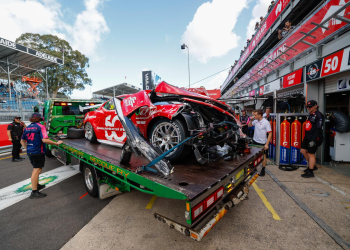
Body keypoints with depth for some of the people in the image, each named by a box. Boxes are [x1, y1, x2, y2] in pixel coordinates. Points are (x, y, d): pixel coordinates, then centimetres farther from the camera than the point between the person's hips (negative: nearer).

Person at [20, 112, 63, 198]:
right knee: (37, 170, -4)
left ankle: (36, 185, 39)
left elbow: (22, 141, 16)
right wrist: (56, 143, -16)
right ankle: (34, 192, -1)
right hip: (38, 152, -8)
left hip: (30, 152, 8)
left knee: (35, 169, 23)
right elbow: (44, 140, -23)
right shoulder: (40, 126, -12)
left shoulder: (27, 128, 10)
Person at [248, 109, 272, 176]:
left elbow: (270, 133, -19)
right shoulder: (255, 121, -1)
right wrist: (251, 120, -5)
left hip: (262, 143, -6)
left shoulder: (266, 122, -18)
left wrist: (267, 144, -22)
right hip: (255, 141, 6)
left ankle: (263, 170, 24)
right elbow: (249, 125, 16)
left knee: (263, 156, 10)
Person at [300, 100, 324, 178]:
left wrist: (313, 140, -23)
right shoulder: (310, 115, 14)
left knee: (311, 154, -3)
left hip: (314, 138, -9)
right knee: (303, 150, 14)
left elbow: (319, 129, -19)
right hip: (308, 137, 9)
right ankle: (313, 166, 30)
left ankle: (310, 172, 9)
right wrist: (306, 138, 21)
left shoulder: (318, 115, -14)